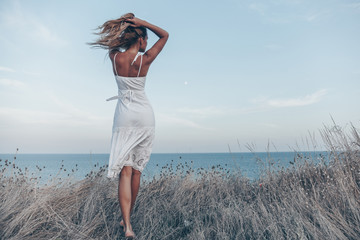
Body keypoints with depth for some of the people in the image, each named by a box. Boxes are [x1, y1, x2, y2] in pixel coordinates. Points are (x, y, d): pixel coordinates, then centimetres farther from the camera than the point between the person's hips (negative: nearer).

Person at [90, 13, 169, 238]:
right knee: (137, 169, 11)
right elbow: (165, 35, 5)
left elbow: (110, 41, 23)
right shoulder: (145, 59, -8)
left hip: (124, 116, 1)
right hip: (144, 115, -1)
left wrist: (124, 24, 15)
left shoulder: (115, 57, -2)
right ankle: (128, 216, 26)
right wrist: (141, 22, 0)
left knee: (125, 170, -1)